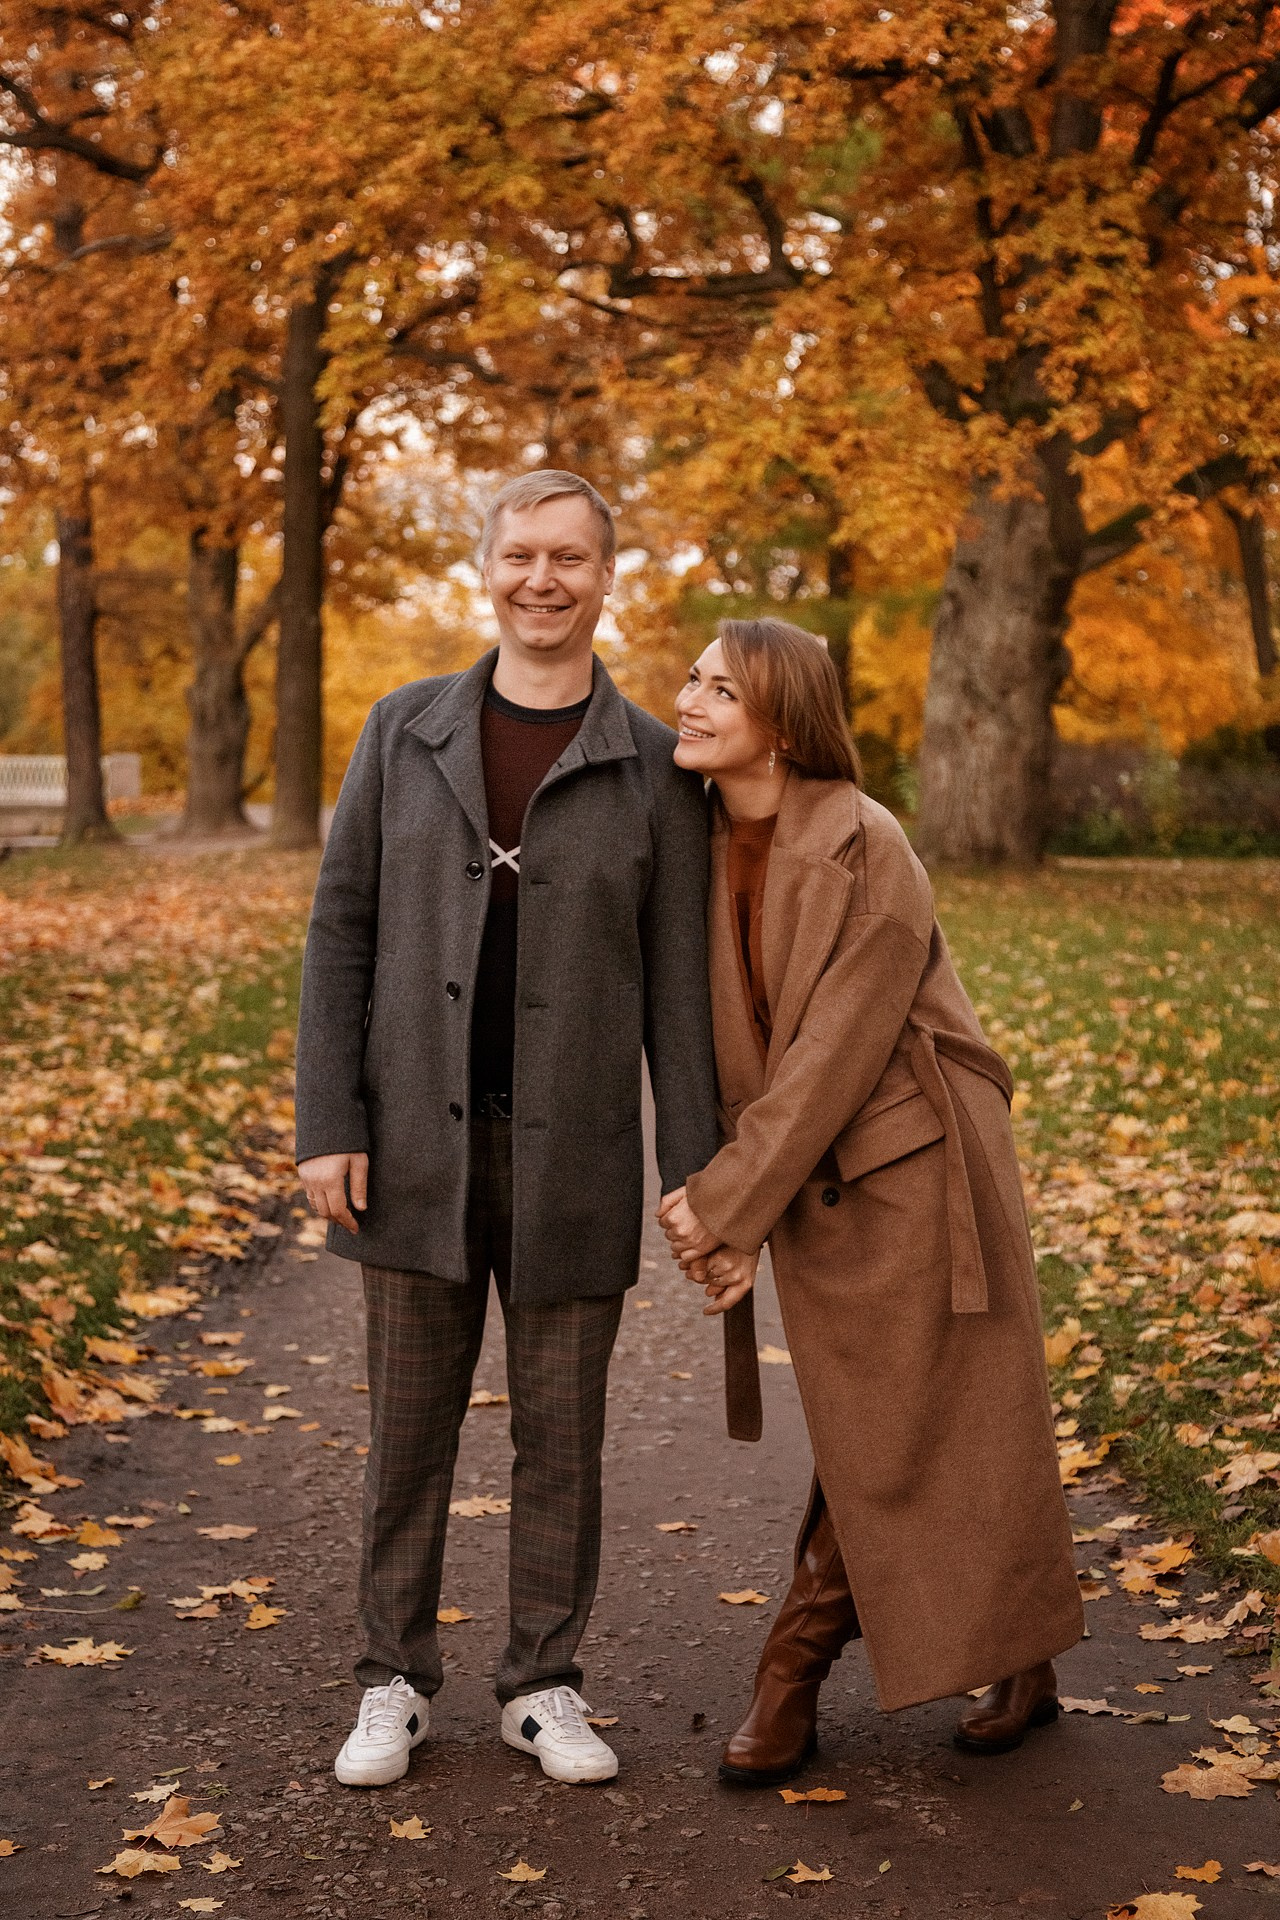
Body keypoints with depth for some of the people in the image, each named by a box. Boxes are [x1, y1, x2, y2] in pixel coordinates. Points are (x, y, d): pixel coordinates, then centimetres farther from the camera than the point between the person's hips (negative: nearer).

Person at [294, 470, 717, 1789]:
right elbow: (342, 930, 2)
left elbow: (677, 982, 0)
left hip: (573, 1157, 0)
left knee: (561, 1432, 8)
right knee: (409, 1421, 10)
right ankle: (395, 1684, 25)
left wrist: (695, 1173, -4)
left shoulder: (653, 767, 0)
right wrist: (327, 1126, -5)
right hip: (420, 1146, 1)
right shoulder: (405, 731, 3)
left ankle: (543, 1689, 24)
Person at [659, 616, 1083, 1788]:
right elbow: (729, 1049, 4)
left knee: (961, 1426, 8)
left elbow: (835, 1053, -21)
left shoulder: (867, 850, -19)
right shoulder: (708, 849, 1)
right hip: (809, 1189, 5)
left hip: (915, 1171, -5)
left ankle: (1020, 1661, 29)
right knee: (864, 1447, 12)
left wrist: (727, 1206, -17)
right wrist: (725, 1211, -4)